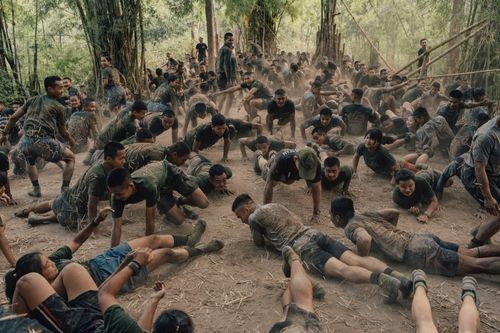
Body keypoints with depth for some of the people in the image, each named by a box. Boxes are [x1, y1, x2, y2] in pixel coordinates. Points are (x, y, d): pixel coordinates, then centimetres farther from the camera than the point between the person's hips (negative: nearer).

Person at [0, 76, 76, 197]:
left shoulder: (33, 100, 18)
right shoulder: (58, 107, 6)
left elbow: (13, 117, 18)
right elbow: (63, 132, 11)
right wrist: (72, 141, 29)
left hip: (26, 141, 5)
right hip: (44, 142, -5)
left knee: (31, 162, 38)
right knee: (70, 158, 15)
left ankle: (36, 190, 32)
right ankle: (65, 189, 6)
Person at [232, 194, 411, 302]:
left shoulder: (253, 218, 9)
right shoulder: (275, 205, 31)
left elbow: (259, 242, 21)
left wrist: (262, 232, 40)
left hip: (301, 247, -7)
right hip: (314, 234, 7)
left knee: (342, 269, -25)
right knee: (356, 259, -10)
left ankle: (381, 279, -48)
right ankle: (395, 275, -29)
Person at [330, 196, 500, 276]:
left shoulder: (351, 226, -7)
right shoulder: (366, 215, 18)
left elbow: (365, 240, -30)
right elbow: (395, 212, 23)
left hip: (419, 253, -8)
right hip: (422, 238, 8)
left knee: (477, 264, -6)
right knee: (473, 253, 14)